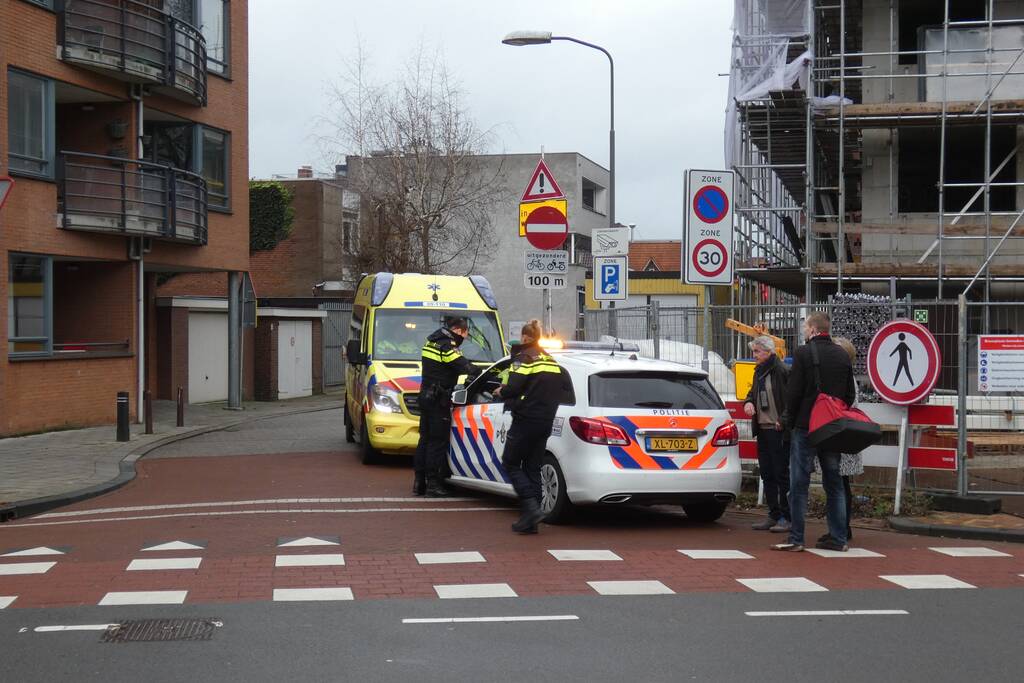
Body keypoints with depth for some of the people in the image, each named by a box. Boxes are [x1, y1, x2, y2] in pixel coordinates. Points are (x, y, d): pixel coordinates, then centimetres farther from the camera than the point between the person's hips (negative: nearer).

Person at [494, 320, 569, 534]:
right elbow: (561, 388, 15)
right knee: (533, 468, 12)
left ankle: (532, 507, -14)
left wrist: (501, 391, 1)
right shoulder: (551, 360, 15)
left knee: (510, 463, 4)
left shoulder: (524, 357, -8)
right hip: (545, 421, 7)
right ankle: (530, 520, 9)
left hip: (526, 419, -7)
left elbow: (514, 388, -18)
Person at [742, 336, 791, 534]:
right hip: (762, 430, 9)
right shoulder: (759, 372, 14)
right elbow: (753, 392, 26)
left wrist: (783, 421, -19)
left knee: (782, 474, -4)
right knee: (767, 474, 12)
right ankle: (774, 515, 19)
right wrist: (749, 402, 5)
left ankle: (787, 517, 2)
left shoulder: (783, 371, -13)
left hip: (779, 431, -9)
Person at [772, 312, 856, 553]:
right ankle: (838, 538, 11)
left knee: (799, 484, -2)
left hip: (805, 427, -6)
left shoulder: (804, 353, -10)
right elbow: (850, 394, 13)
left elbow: (793, 391, -12)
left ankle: (796, 539, -3)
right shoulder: (843, 356, 9)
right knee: (834, 483, 11)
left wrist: (788, 419, 1)